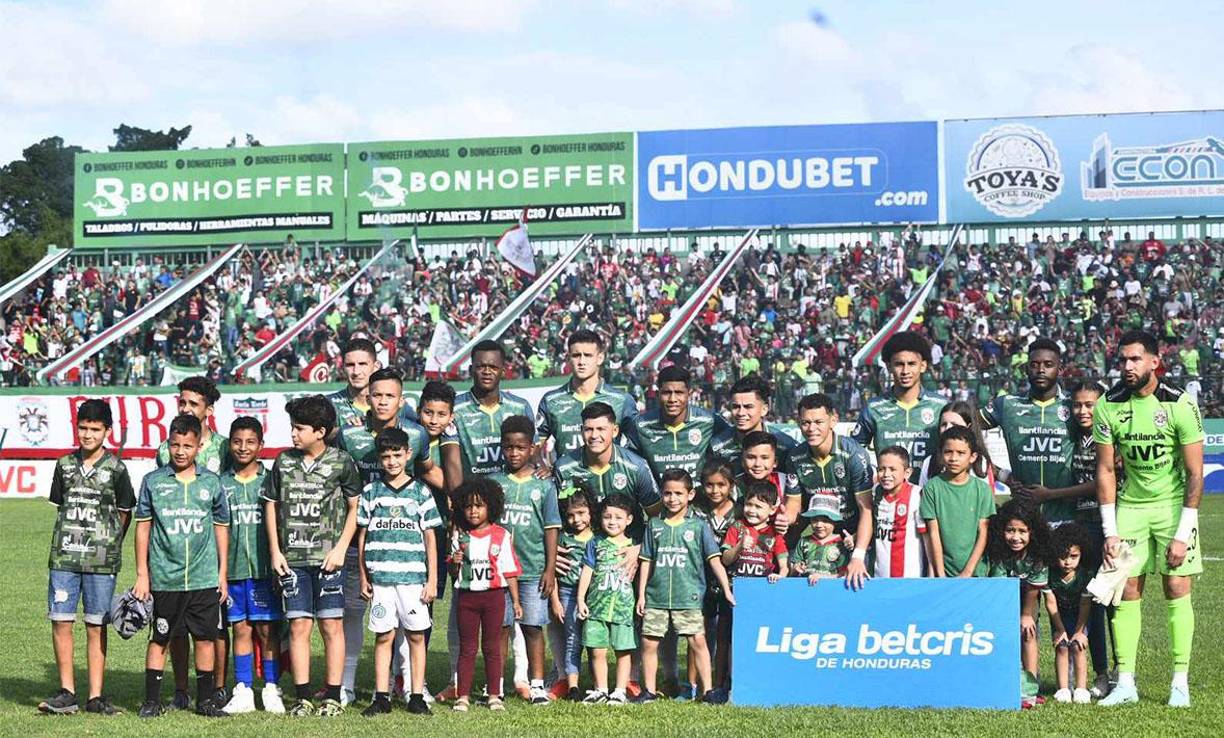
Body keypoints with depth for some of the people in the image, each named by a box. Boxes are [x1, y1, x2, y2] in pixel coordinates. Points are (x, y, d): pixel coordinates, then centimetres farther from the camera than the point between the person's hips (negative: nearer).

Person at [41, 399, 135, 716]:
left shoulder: (115, 469, 0)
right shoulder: (65, 465, 9)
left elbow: (125, 513, 8)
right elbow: (61, 507, 17)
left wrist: (109, 546, 7)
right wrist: (70, 540, 9)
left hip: (101, 560, -3)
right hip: (63, 557, 3)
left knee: (96, 627, 1)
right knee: (60, 622, -1)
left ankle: (95, 696, 6)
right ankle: (67, 693, 7)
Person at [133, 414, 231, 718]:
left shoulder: (211, 483, 5)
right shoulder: (153, 481, 1)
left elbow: (221, 529, 12)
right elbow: (143, 527, 5)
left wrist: (223, 574, 9)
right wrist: (142, 575, 1)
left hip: (205, 578, 1)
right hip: (164, 578, -1)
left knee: (205, 638, 5)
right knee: (159, 639, 4)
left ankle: (206, 700, 15)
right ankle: (152, 701, 11)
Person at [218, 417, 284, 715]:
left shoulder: (269, 481, 2)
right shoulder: (221, 483, 6)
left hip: (264, 567, -2)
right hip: (233, 568, 2)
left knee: (267, 629, 0)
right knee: (240, 629, 7)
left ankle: (271, 690, 8)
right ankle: (243, 691, 12)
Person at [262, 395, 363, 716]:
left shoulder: (341, 462, -1)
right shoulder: (284, 461, 6)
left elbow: (355, 507, 4)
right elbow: (271, 505, 12)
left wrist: (340, 548, -5)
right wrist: (275, 551, 5)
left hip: (327, 558, -2)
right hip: (292, 558, 2)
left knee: (332, 626, 1)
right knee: (299, 626, 3)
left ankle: (332, 697, 7)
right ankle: (302, 697, 8)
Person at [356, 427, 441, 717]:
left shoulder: (420, 492, 6)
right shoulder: (371, 492, 8)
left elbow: (430, 538, 6)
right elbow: (362, 536, 11)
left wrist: (432, 580, 2)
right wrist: (363, 578, 7)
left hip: (413, 577, -1)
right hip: (381, 577, 1)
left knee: (416, 636, 1)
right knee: (384, 636, 3)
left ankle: (417, 696, 7)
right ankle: (381, 697, 7)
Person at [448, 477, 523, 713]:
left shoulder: (501, 536, -1)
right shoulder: (459, 536, 4)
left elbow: (510, 570, 3)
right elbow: (453, 574, 8)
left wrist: (515, 601, 2)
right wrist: (454, 563, -15)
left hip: (493, 595, -1)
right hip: (467, 595, 1)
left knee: (492, 647, 6)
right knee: (467, 648, 5)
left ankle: (494, 695, 11)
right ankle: (463, 696, 7)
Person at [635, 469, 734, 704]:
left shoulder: (698, 526, 3)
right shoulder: (654, 525, 9)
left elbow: (714, 560, 1)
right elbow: (646, 562, 11)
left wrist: (727, 591, -5)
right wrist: (641, 594, 8)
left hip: (688, 596, -2)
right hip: (656, 596, 2)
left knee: (698, 640, -8)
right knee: (649, 642, 2)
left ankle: (707, 689, -1)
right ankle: (649, 691, 13)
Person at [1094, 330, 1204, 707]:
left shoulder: (1180, 404, -13)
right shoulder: (1108, 405, -5)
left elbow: (1195, 474, -11)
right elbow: (1105, 470, 0)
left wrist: (1183, 533, -15)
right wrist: (1109, 531, -5)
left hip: (1174, 504, -2)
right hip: (1130, 504, 2)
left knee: (1177, 589, -4)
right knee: (1126, 591, -2)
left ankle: (1180, 683, 3)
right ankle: (1125, 683, 1)